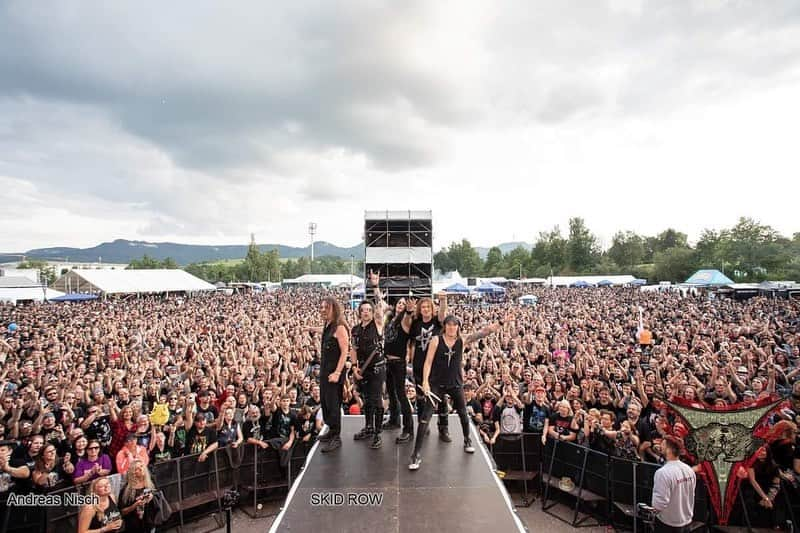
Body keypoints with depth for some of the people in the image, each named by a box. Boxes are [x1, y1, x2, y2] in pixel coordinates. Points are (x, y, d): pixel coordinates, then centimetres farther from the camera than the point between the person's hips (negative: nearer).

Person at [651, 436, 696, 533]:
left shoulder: (663, 472, -28)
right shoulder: (689, 470, -4)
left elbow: (660, 503, -27)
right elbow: (691, 496, 9)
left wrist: (653, 510, -7)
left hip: (668, 524, -6)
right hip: (686, 520, 6)